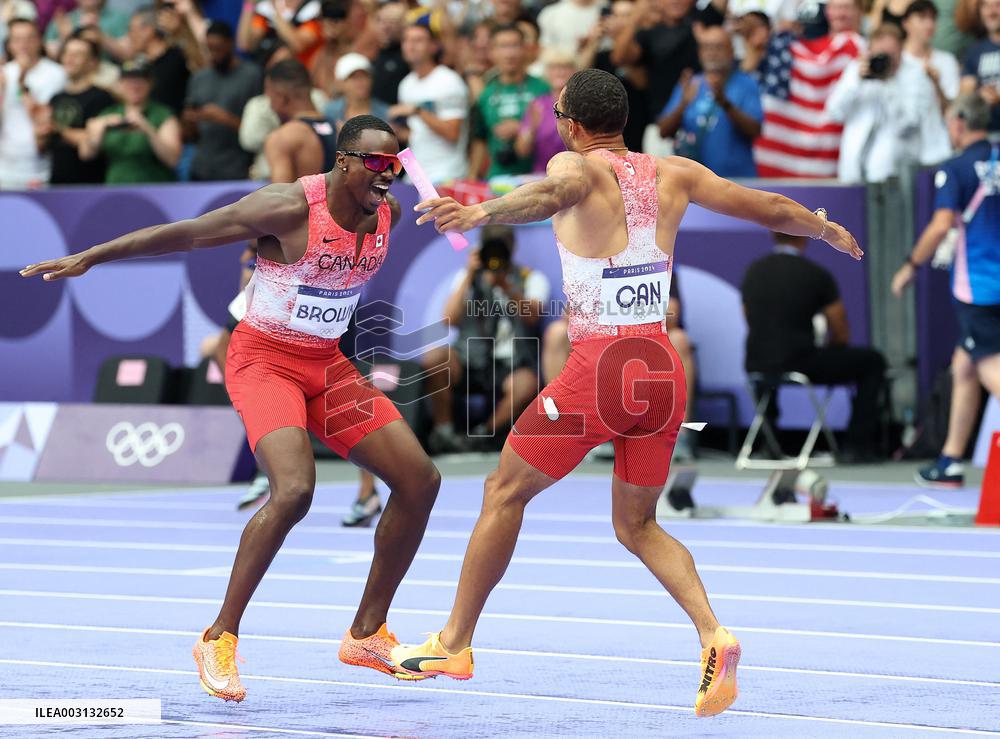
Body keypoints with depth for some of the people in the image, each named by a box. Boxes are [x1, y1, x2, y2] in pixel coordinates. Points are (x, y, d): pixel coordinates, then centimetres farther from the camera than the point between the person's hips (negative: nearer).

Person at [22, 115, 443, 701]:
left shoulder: (388, 212, -2)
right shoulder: (291, 208, -21)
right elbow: (186, 233, -15)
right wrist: (91, 257, -13)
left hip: (326, 365, 7)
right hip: (264, 360, -7)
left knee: (420, 481, 0)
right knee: (294, 489, -29)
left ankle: (367, 634, 14)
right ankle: (220, 640, -15)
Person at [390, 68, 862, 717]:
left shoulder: (579, 166, -4)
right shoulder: (674, 174, 11)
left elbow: (553, 193, -30)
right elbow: (774, 209, 19)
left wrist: (480, 213, -46)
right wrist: (828, 230, 39)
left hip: (598, 370, -5)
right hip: (664, 370, 5)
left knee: (505, 494, 14)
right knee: (637, 525, 18)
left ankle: (455, 644, 20)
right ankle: (714, 636, -5)